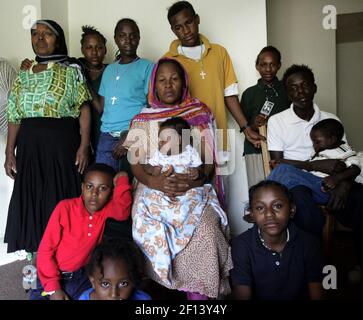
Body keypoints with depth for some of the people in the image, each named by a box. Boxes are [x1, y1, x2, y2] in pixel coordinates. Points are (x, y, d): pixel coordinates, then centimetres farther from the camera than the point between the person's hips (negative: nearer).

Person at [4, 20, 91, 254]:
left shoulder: (70, 71, 2)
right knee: (30, 200, 6)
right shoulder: (23, 76, 15)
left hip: (62, 143, -4)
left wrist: (84, 146, -13)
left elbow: (84, 110, -4)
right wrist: (10, 153, 7)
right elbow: (15, 117, 13)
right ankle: (36, 252, 19)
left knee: (61, 199, -1)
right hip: (30, 145, 5)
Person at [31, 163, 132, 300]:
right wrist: (53, 288, -18)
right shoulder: (65, 208, -16)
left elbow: (122, 212, -32)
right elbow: (45, 250, -12)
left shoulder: (106, 208, -7)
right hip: (56, 277, -2)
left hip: (83, 277, 3)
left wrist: (122, 178, -26)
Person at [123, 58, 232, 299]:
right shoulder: (143, 120, 11)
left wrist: (196, 179, -17)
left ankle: (199, 292, -10)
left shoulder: (200, 114, 11)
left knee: (203, 233, -29)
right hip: (153, 190, 1)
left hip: (194, 189, 0)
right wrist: (154, 181, -19)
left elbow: (209, 159, 5)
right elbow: (136, 164, 3)